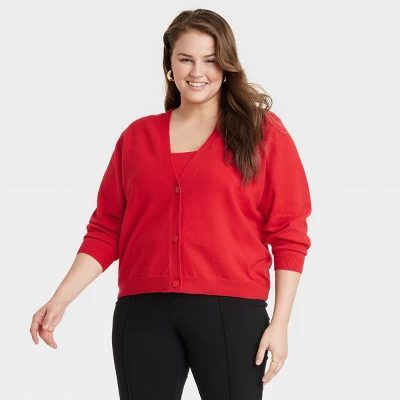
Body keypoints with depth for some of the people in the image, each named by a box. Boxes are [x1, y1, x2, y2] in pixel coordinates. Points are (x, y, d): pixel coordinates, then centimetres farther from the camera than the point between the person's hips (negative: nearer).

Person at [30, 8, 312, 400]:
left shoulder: (262, 133, 4)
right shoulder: (138, 136, 12)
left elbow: (288, 236, 1)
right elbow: (106, 231, 11)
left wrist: (280, 323, -5)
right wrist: (60, 300, 0)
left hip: (231, 312, -2)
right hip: (143, 313, 2)